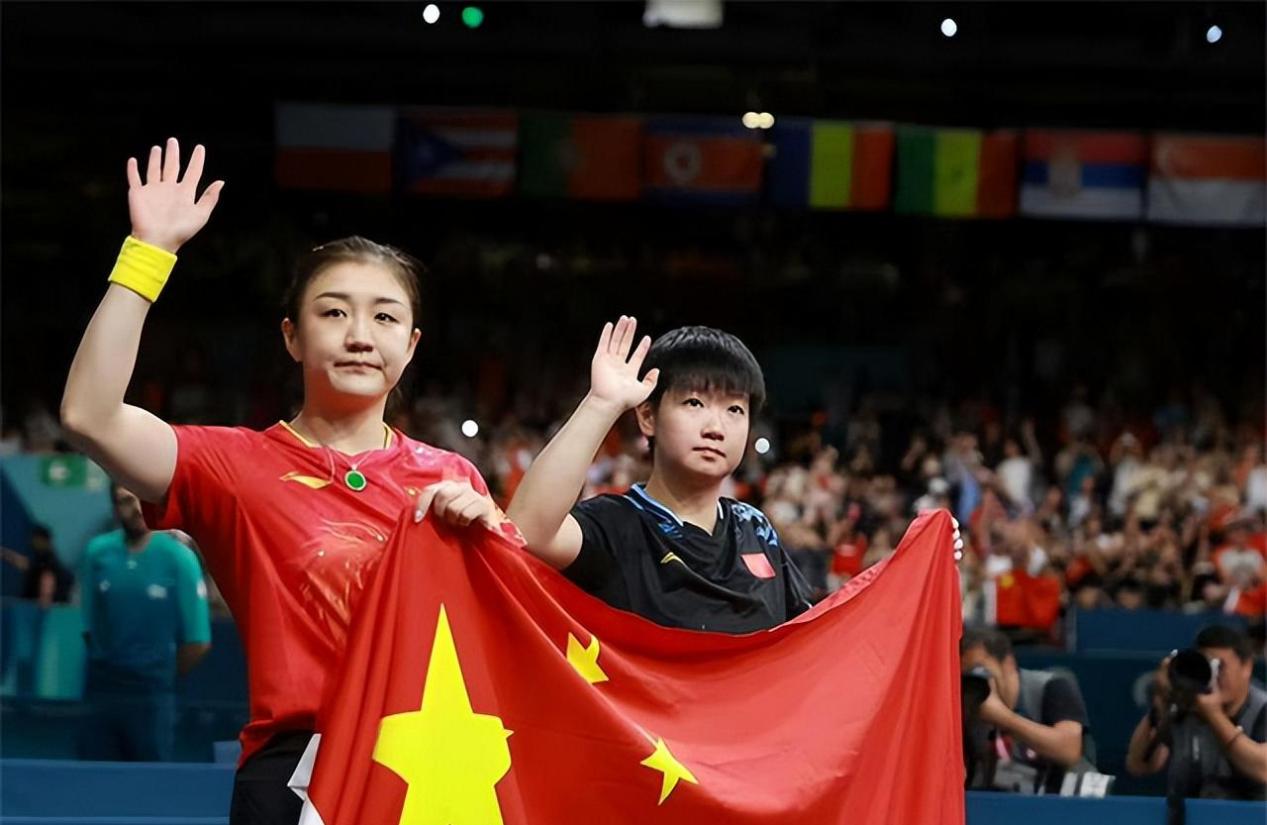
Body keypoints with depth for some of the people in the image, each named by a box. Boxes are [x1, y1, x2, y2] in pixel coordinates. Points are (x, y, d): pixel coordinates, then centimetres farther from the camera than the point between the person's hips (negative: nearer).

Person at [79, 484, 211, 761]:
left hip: (152, 696, -3)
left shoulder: (178, 557, -8)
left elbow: (198, 641, -6)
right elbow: (89, 625, 9)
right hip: (100, 692, 3)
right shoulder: (97, 552, 1)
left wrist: (164, 673, 3)